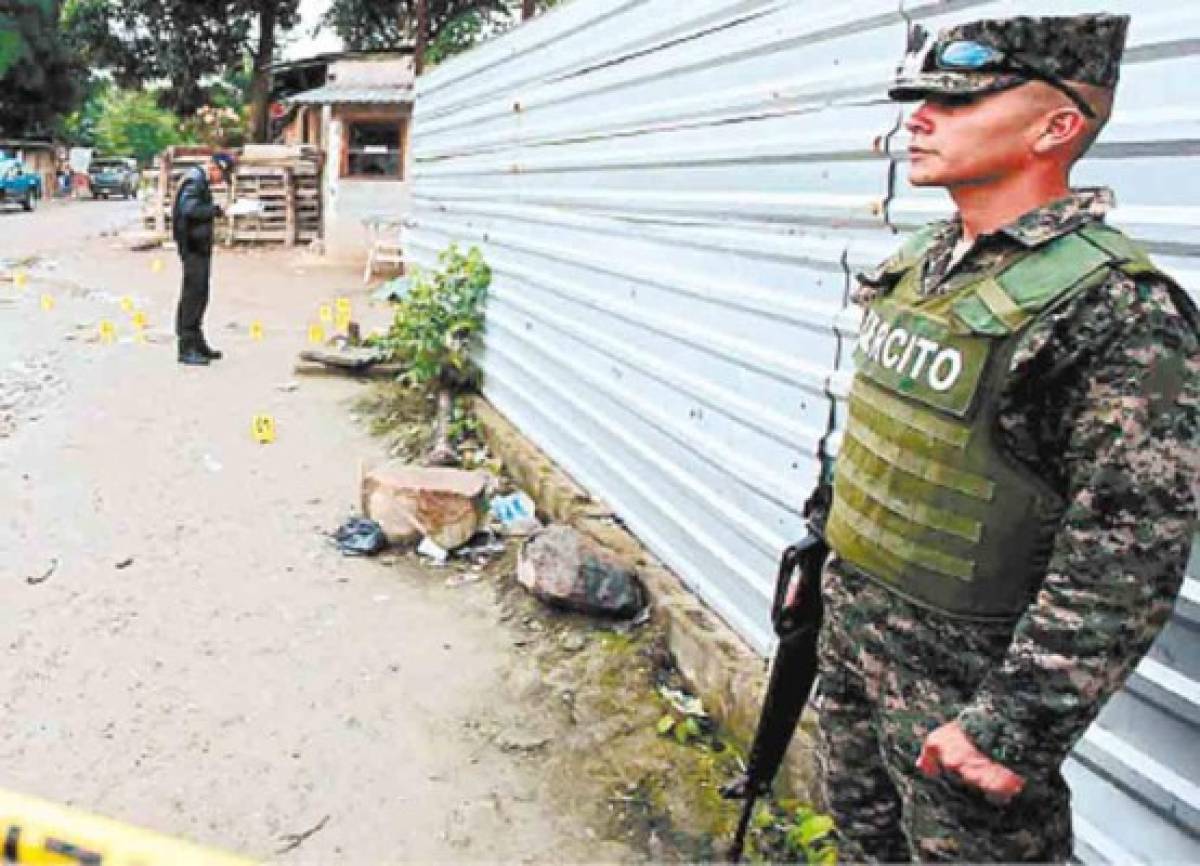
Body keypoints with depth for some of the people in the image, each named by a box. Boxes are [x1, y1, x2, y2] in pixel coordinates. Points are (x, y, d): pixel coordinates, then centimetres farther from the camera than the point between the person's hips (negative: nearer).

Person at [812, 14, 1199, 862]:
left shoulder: (1119, 309, -21)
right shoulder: (917, 263, 4)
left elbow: (1126, 561, -23)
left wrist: (1014, 728, -22)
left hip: (962, 666, -7)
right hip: (850, 622, 8)